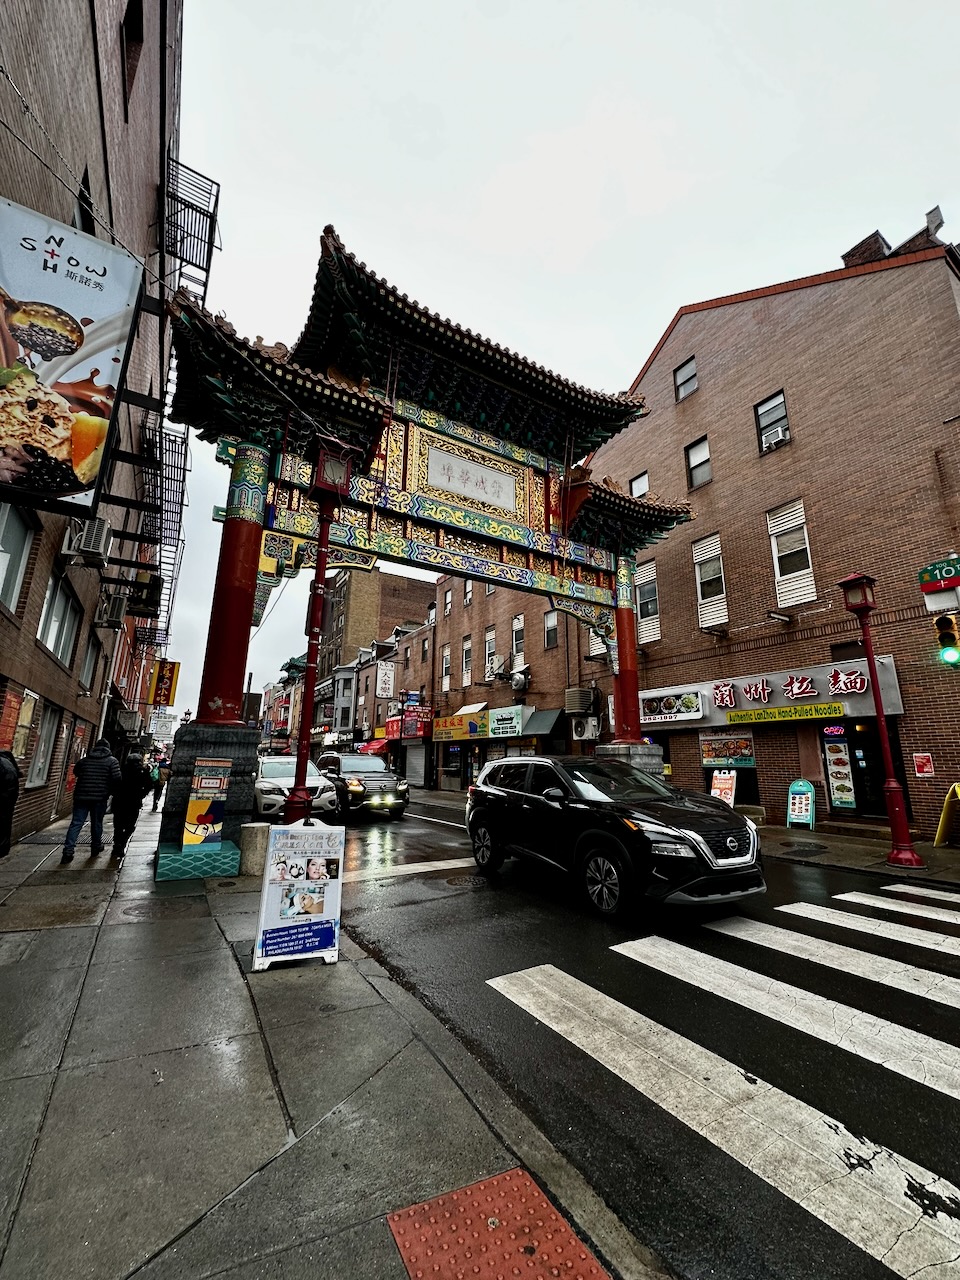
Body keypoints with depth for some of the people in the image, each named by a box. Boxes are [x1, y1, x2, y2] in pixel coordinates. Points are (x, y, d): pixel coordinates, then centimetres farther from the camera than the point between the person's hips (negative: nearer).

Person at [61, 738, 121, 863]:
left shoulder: (84, 760, 8)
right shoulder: (112, 761, -3)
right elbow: (117, 778, -12)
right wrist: (109, 791, 4)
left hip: (81, 796, 2)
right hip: (100, 797, -2)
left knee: (76, 823, 3)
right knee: (97, 823, 11)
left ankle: (68, 851, -3)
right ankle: (96, 847, 22)